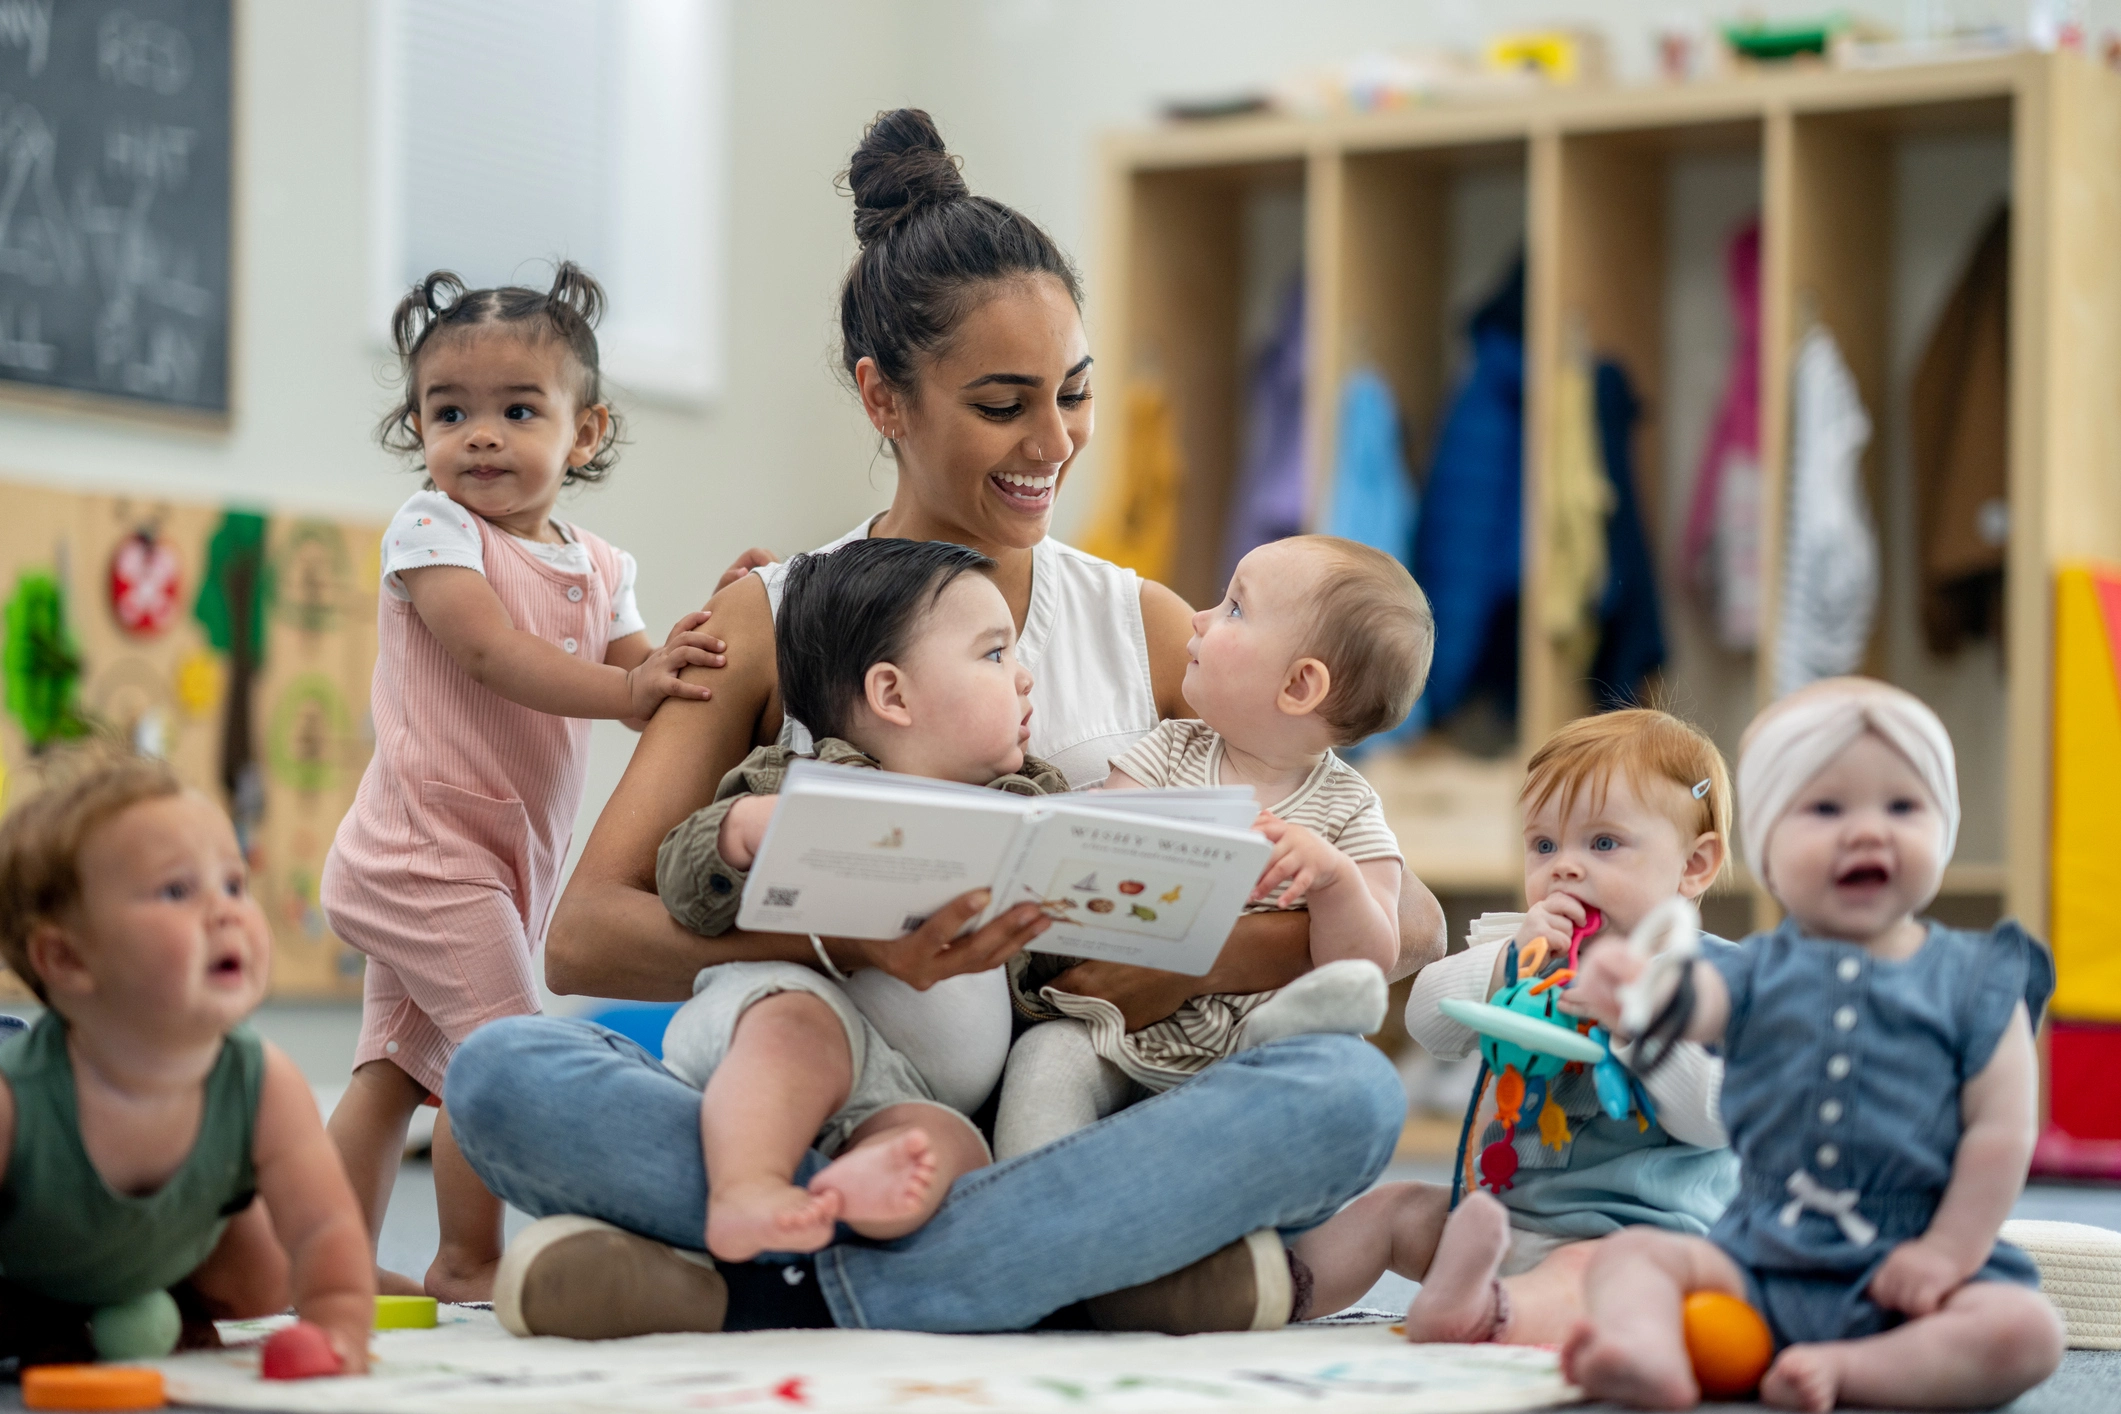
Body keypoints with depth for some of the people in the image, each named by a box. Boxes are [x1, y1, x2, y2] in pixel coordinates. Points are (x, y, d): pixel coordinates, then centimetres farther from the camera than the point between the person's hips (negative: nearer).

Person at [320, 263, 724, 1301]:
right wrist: (626, 689, -33)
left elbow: (648, 684, 7)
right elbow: (489, 650, -23)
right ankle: (467, 1262, 0)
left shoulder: (597, 569, 11)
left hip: (500, 858, 8)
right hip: (428, 846, -8)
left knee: (393, 1070, 12)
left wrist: (712, 629, -12)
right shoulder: (431, 527, -10)